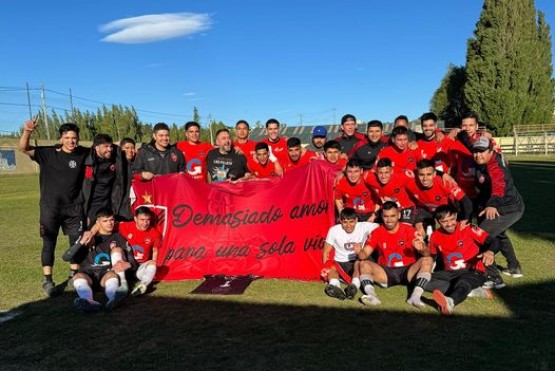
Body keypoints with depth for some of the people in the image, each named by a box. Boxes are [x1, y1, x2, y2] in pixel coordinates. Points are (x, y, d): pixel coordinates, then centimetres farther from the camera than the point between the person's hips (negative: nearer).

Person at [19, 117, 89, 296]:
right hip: (50, 207, -2)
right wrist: (27, 132, -30)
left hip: (74, 207, 2)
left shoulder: (84, 154, -1)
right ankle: (47, 281, 6)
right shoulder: (48, 153, -5)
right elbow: (24, 148, -12)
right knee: (49, 244, 0)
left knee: (77, 242, 8)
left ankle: (75, 275, 23)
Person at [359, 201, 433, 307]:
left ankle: (416, 296, -40)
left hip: (408, 272, -1)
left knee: (428, 260, -25)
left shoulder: (409, 230, -3)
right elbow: (365, 254, -4)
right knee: (364, 264, -22)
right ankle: (371, 295, -44)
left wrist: (422, 248, -38)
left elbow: (427, 253, -13)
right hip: (386, 273, 1)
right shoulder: (377, 233, 2)